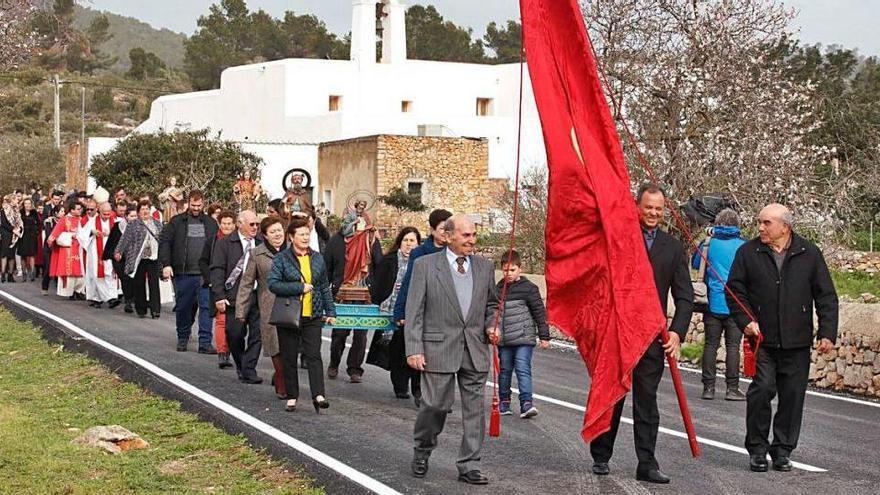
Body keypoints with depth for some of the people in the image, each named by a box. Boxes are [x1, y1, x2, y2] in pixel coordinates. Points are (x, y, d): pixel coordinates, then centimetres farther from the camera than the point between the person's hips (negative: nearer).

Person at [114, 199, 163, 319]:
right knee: (139, 284, 3)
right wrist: (118, 251, -12)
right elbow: (125, 239, -2)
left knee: (154, 283, -6)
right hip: (139, 259, -1)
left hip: (154, 258, 2)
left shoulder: (157, 224, 14)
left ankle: (155, 309, -7)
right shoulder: (133, 225, 4)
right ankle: (141, 310, 12)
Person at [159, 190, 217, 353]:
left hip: (204, 274, 0)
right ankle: (182, 338, 26)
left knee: (206, 307, -8)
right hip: (183, 274, 0)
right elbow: (164, 243, 2)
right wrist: (166, 264, -9)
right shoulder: (177, 222, 5)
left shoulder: (211, 223, 11)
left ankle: (205, 343, -8)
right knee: (183, 307, 9)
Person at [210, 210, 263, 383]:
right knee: (235, 335, 3)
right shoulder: (224, 243, 2)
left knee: (256, 334, -5)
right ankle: (241, 367, 25)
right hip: (234, 297, -2)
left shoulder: (262, 244, 10)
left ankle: (249, 371, 1)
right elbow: (217, 270, -2)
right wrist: (219, 296, -10)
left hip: (258, 296, 2)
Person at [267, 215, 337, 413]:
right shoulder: (281, 259, -2)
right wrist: (300, 288, -15)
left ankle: (318, 395, -14)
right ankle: (292, 396, 13)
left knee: (314, 355, -8)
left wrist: (330, 311, 12)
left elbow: (325, 287, 16)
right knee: (289, 357, 5)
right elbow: (273, 284, -12)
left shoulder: (317, 258, 10)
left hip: (313, 316, 2)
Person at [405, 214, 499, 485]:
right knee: (436, 404, -1)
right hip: (439, 348, -4)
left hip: (475, 350, 4)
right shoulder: (425, 265, -1)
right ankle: (422, 452, 26)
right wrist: (414, 348, -10)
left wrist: (491, 327, 1)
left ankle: (469, 465, 10)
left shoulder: (484, 267, 10)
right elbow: (414, 310, -3)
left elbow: (491, 305, 22)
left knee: (475, 407, 2)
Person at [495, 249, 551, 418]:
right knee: (504, 370, 12)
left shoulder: (529, 288, -4)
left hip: (524, 338, -4)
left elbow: (540, 312, -2)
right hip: (503, 340, 4)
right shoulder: (498, 288, 9)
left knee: (523, 369, -11)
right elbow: (492, 312, 19)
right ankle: (504, 401, 24)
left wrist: (544, 336, -2)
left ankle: (526, 403, -13)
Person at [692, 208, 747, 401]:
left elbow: (695, 264, 15)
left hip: (713, 303, 1)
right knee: (733, 346, 2)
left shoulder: (708, 244, 0)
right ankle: (732, 388, 1)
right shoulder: (743, 246, -4)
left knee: (711, 345, 5)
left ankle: (708, 387, 5)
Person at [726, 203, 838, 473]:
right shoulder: (748, 253, 2)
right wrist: (745, 320, -7)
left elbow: (826, 296, 5)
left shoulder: (809, 254, 3)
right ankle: (757, 449, 5)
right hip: (762, 340, -1)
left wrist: (827, 333, -2)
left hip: (797, 342, 1)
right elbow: (735, 289, 7)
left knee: (793, 396, 4)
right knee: (762, 389, -10)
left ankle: (782, 450, 17)